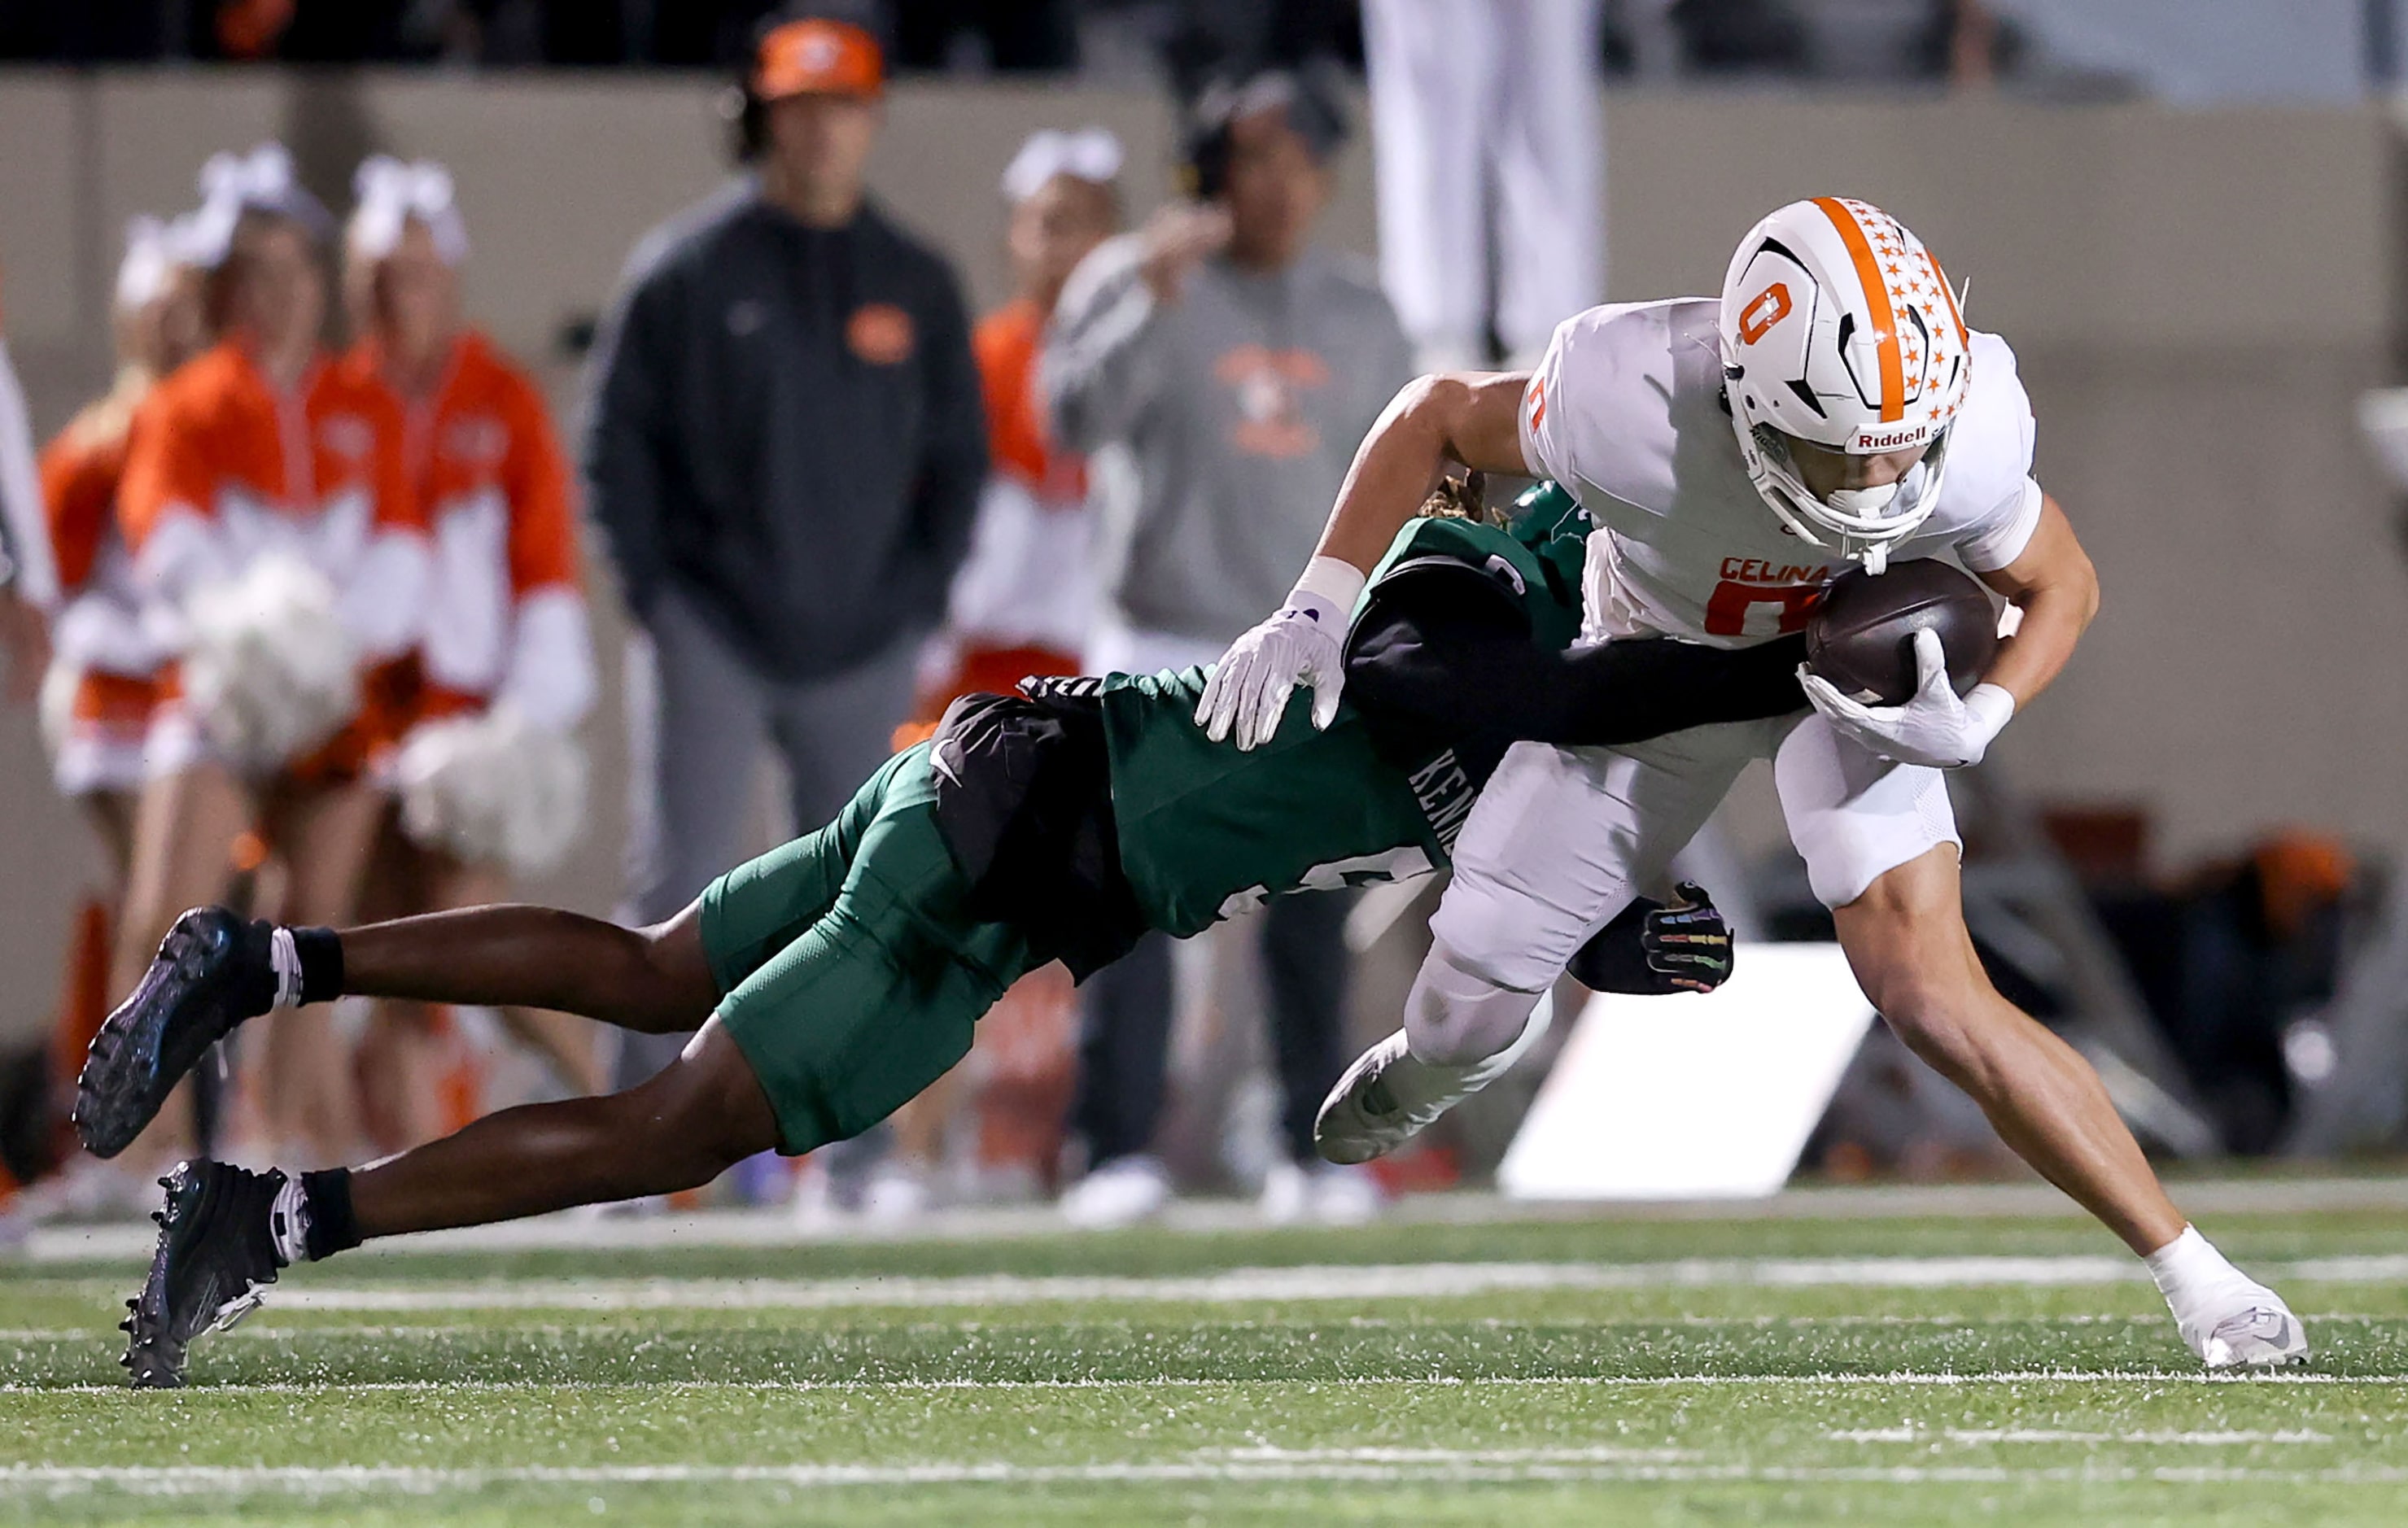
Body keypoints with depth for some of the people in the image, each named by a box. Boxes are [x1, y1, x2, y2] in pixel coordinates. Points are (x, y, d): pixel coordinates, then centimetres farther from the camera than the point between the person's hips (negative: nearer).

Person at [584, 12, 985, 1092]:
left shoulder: (917, 284, 9)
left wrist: (921, 594, 5)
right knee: (682, 888, -9)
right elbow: (616, 439, 2)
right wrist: (655, 589, -5)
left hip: (863, 649, 3)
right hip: (711, 641, -3)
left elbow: (960, 457, 16)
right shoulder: (688, 270, 0)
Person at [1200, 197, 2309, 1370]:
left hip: (1854, 667, -1)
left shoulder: (1964, 433, -37)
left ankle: (2195, 1277, -12)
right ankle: (1433, 1066, 50)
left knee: (1931, 996, -21)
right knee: (1476, 985, 9)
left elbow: (2061, 586, -13)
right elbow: (1434, 417, -18)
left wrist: (1975, 723, -31)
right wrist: (1312, 613, -17)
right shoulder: (1633, 409, -40)